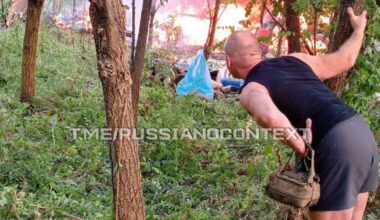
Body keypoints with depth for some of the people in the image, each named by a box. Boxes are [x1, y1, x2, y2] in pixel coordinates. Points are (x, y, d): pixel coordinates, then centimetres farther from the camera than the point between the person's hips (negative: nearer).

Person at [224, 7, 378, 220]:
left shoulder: (251, 90, -4)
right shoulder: (294, 60, 17)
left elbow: (269, 116, -29)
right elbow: (345, 60, 28)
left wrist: (300, 147, -11)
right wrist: (359, 28, 47)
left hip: (336, 146, -8)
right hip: (361, 133, 8)